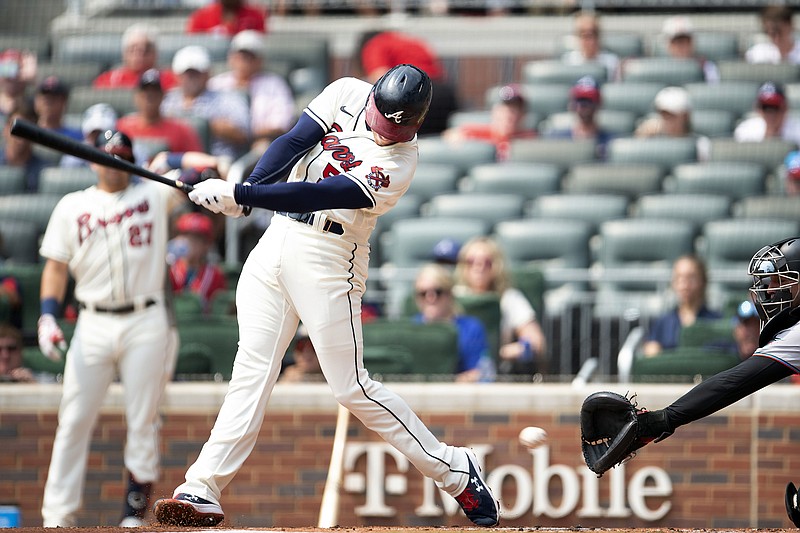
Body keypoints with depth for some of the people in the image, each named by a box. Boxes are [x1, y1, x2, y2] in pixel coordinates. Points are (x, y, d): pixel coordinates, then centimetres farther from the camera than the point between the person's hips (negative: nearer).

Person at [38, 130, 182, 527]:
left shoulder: (153, 195, 8)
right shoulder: (71, 207, 10)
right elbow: (56, 266, 9)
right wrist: (47, 316, -3)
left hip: (146, 323, 0)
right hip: (93, 325, 1)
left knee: (143, 422, 0)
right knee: (74, 420, -4)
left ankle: (134, 515, 8)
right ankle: (58, 518, -3)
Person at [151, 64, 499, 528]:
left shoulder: (399, 164, -18)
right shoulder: (347, 94, 1)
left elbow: (319, 196, -25)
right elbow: (295, 141, -4)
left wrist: (238, 195, -29)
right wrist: (248, 188, -20)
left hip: (329, 259, -5)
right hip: (278, 241, 6)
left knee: (352, 387, -4)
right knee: (252, 370, 0)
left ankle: (452, 468, 9)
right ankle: (202, 490, -4)